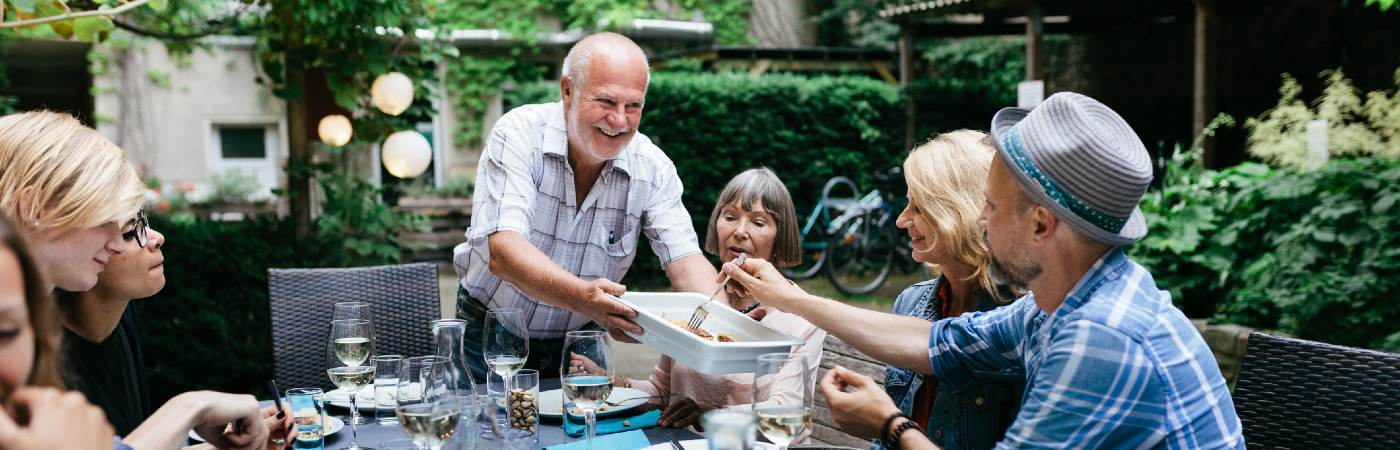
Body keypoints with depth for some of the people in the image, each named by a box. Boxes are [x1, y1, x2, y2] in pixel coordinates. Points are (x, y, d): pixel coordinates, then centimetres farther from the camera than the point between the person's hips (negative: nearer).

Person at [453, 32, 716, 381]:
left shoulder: (653, 169, -9)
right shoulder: (518, 134, -18)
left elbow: (685, 261, -12)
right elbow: (503, 252, -29)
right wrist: (580, 296, -48)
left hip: (578, 341, 3)